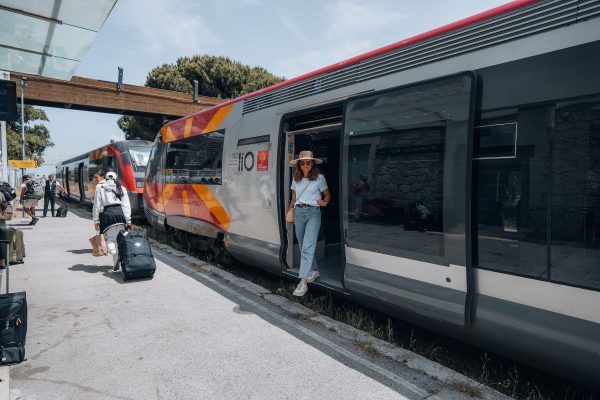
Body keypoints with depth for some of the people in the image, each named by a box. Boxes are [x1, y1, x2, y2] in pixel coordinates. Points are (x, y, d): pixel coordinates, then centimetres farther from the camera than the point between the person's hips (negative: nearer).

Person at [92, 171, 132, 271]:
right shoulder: (121, 188, 14)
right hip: (119, 213, 2)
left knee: (109, 238, 2)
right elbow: (126, 204, 7)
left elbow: (97, 205, 4)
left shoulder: (99, 187, 8)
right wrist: (128, 219, 5)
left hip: (107, 214, -2)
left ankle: (115, 254, -26)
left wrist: (96, 220, 7)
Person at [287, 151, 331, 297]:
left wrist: (324, 202, -12)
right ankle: (314, 270, 35)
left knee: (307, 247, -14)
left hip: (313, 213, -5)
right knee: (303, 246, 13)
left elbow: (327, 194, 9)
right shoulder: (296, 179, 11)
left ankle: (303, 282, -14)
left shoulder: (319, 178, 0)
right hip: (298, 212, 5)